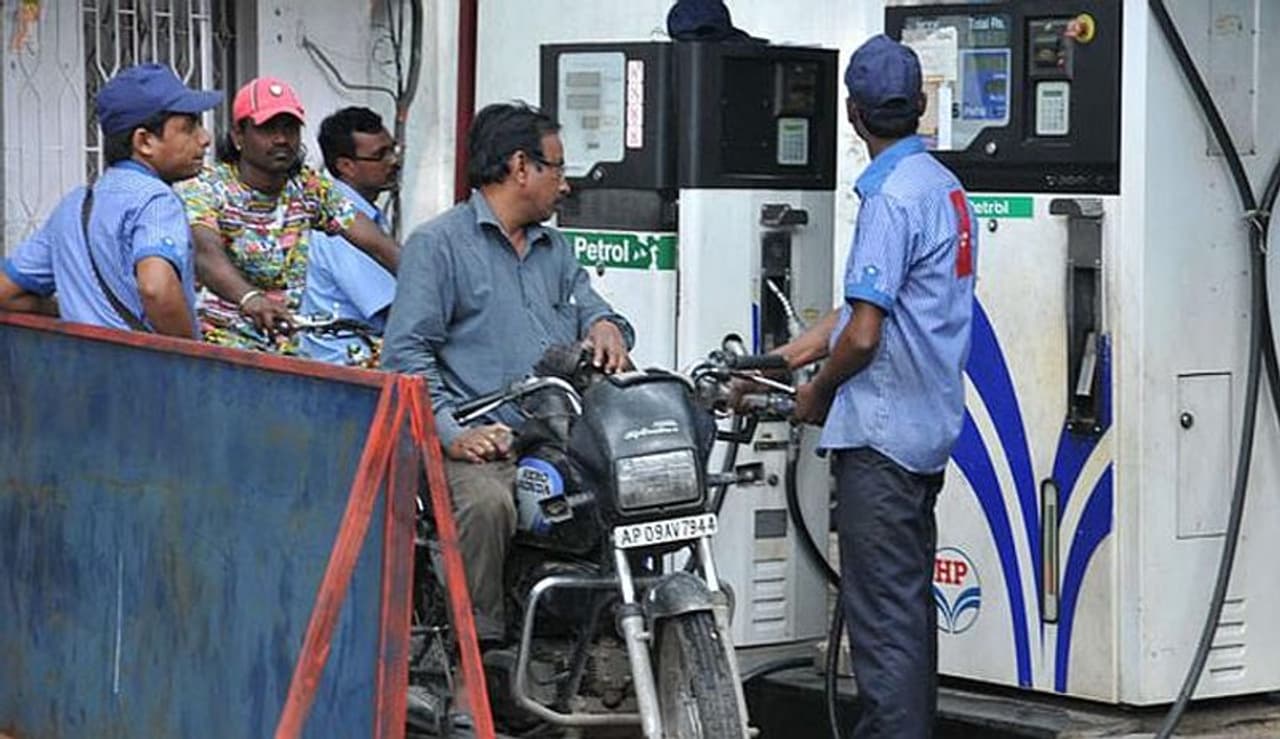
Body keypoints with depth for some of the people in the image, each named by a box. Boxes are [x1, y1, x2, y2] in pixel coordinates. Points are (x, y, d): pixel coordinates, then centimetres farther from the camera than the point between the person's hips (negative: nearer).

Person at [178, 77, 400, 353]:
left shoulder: (310, 188, 8)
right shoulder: (203, 190, -8)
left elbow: (377, 244, -1)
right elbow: (206, 253, -28)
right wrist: (249, 298, -50)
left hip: (284, 344, 5)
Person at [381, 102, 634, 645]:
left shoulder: (555, 250, 28)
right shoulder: (439, 243, 5)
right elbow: (405, 353, -3)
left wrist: (604, 326, -6)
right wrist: (452, 434, -16)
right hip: (481, 446, -6)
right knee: (487, 503, -36)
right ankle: (481, 651, -27)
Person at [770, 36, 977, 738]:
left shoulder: (891, 198, -17)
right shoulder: (944, 187, 11)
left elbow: (862, 336, -20)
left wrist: (817, 392, -1)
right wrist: (777, 360, 17)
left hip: (880, 436, -9)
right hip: (928, 430, 9)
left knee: (882, 613, -7)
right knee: (911, 604, 15)